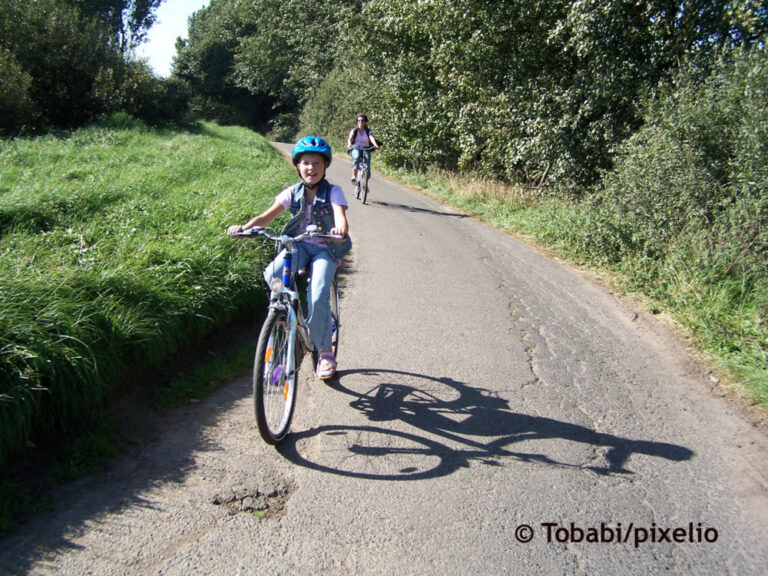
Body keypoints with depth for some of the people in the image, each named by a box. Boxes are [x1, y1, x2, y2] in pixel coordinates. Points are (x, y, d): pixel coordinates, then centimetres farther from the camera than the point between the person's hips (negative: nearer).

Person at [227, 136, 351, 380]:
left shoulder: (333, 192, -8)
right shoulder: (293, 193, -1)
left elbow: (341, 216, -26)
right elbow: (267, 216, -8)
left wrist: (341, 229, -51)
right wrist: (244, 227, -28)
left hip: (325, 249, -3)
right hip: (298, 245, 3)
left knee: (317, 298, -23)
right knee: (272, 275, -29)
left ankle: (324, 351, -3)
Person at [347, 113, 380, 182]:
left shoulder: (368, 131, 4)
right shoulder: (354, 130, 3)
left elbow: (372, 138, -16)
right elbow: (350, 139, -13)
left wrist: (375, 145, -37)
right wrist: (349, 145, -37)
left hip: (366, 149, 1)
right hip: (355, 149, -1)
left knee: (367, 158, -27)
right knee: (356, 157, -35)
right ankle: (354, 176, -35)